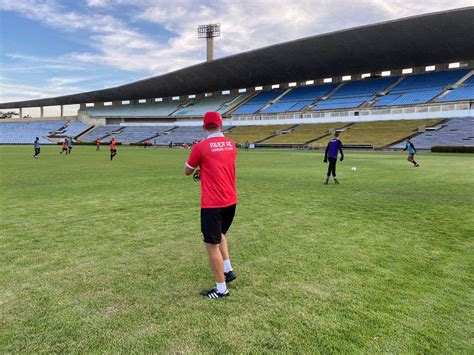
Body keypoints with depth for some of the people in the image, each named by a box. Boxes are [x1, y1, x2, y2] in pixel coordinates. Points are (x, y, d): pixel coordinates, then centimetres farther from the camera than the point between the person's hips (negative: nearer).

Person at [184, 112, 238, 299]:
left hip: (212, 203, -7)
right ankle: (228, 270, 27)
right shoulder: (231, 144, 5)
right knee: (220, 234, 30)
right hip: (231, 201, 7)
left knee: (212, 245, 4)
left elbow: (187, 171, 4)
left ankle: (221, 289, 13)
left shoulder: (201, 147, -11)